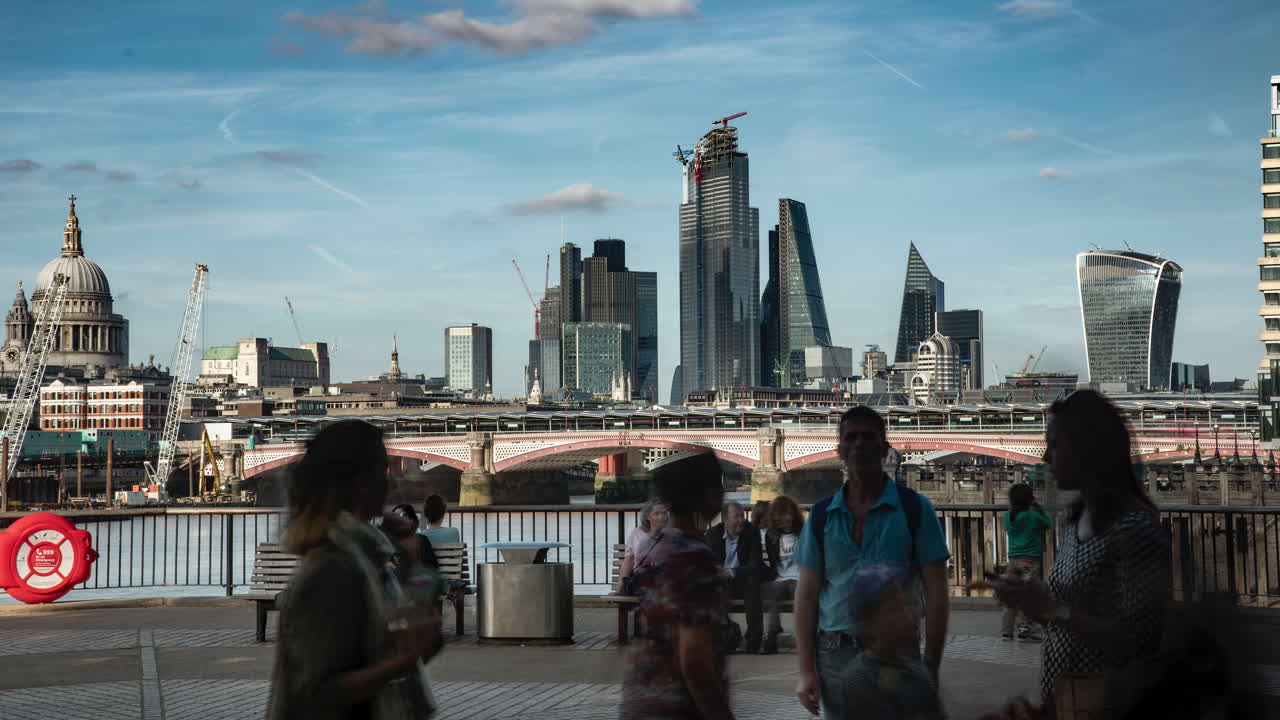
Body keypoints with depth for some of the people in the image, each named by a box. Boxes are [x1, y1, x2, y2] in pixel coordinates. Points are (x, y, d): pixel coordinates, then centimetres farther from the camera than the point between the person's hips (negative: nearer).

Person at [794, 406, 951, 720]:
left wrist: (930, 668, -8)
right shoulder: (821, 515, 5)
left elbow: (935, 592, -2)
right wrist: (807, 672, -2)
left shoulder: (914, 508, -2)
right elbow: (807, 594, 5)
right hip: (835, 655, 2)